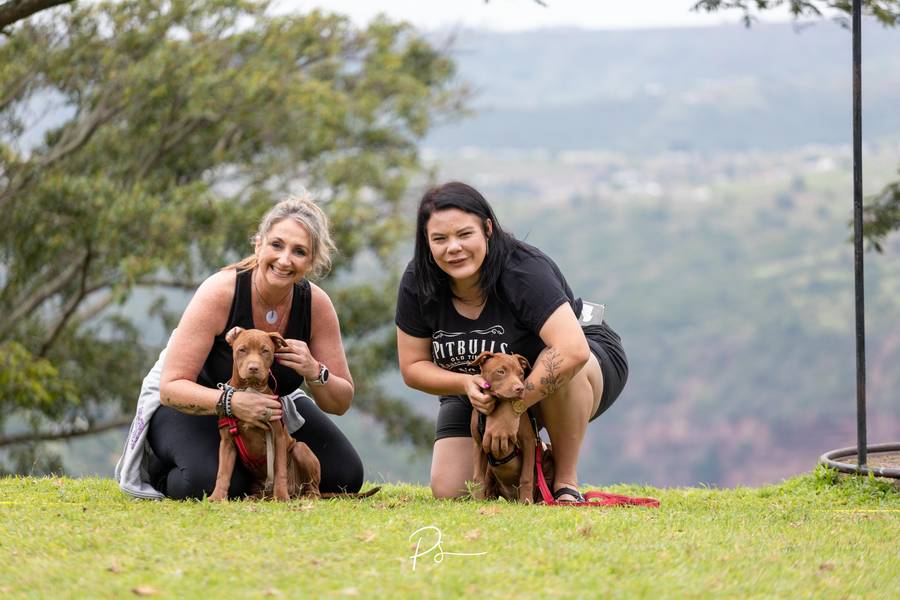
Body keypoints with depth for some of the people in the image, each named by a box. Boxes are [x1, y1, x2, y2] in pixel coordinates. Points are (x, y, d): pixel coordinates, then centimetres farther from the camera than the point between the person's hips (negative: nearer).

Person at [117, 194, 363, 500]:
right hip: (190, 403, -5)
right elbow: (172, 387, -31)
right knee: (211, 485, -34)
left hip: (266, 403, 5)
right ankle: (155, 466, 2)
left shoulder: (316, 304, -17)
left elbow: (340, 403, -9)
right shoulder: (219, 293, -29)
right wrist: (231, 402, -49)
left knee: (345, 476, -10)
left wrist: (315, 372, -32)